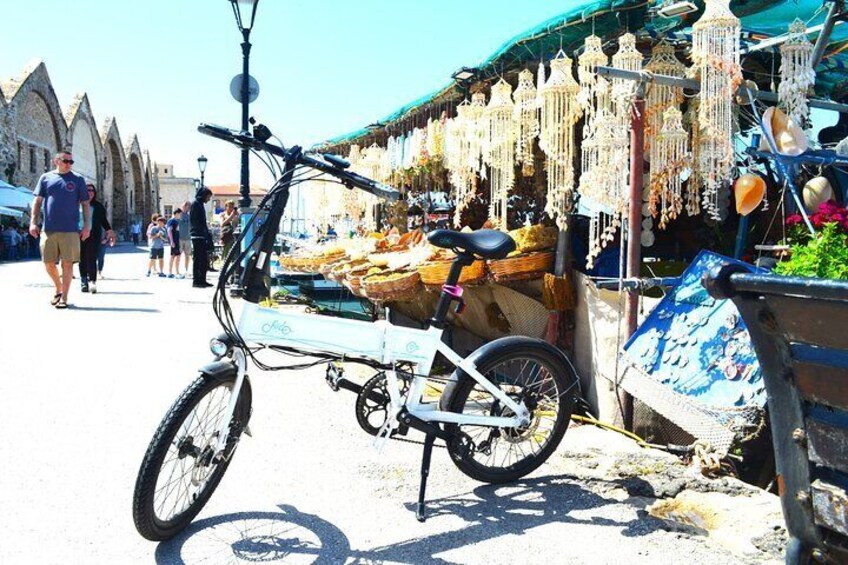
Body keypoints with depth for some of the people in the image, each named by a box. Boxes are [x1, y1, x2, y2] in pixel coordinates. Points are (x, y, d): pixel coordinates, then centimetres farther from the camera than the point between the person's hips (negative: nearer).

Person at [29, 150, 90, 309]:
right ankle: (59, 289, 28)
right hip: (49, 229, 2)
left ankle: (64, 297, 5)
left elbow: (85, 204, 6)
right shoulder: (46, 178, 10)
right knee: (48, 263, 5)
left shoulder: (78, 179, 7)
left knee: (67, 263, -2)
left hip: (70, 230, -2)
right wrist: (33, 222, 1)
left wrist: (86, 226, -1)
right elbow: (37, 201, 10)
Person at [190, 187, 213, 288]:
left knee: (204, 260, 10)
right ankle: (196, 281, -5)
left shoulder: (200, 204, 20)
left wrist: (207, 233, 16)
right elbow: (194, 220, -16)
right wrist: (206, 232, -18)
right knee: (198, 259, -7)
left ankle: (202, 280, 15)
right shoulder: (195, 204, -8)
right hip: (197, 236, -9)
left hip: (202, 236, 9)